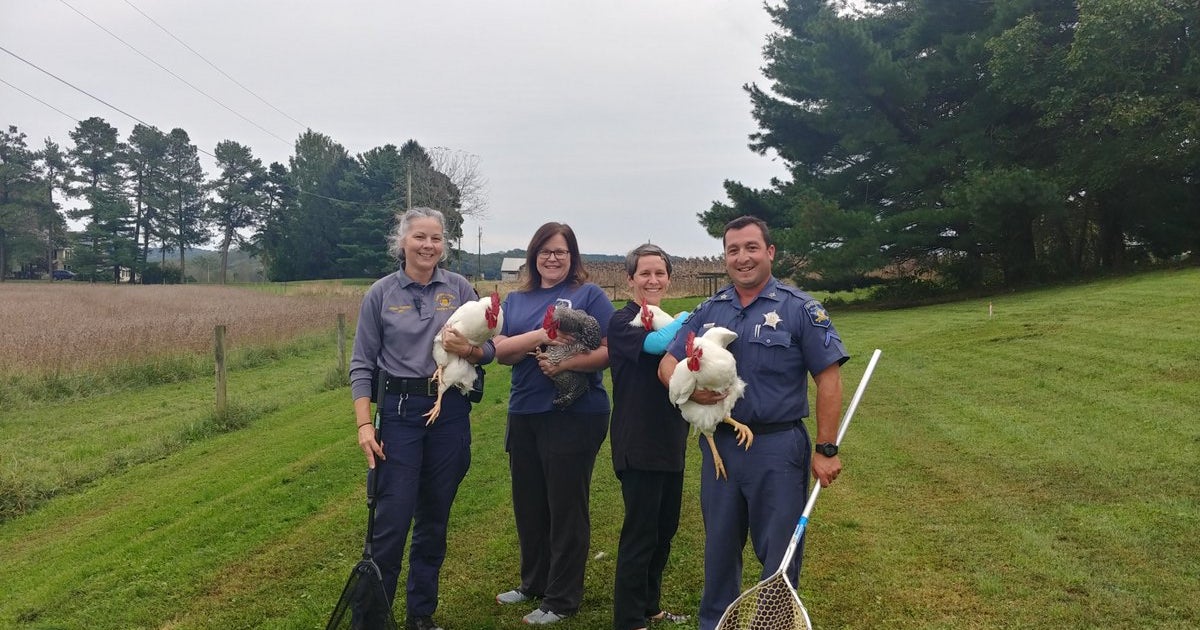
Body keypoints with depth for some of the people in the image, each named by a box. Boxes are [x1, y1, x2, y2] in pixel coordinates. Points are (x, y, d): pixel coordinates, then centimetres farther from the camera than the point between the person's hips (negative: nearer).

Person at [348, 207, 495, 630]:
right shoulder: (380, 293, 0)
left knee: (434, 520, 12)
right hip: (399, 411, -2)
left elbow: (490, 349, 4)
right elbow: (362, 364, -1)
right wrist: (364, 425, -10)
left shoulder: (459, 288, 3)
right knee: (392, 521, -4)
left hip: (451, 412, 2)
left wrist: (467, 349, -19)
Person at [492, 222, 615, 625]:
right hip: (523, 415, 6)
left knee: (566, 508, 3)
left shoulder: (589, 295, -2)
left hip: (574, 415, -5)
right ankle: (534, 583, 33)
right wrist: (540, 336, -18)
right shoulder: (515, 301, 12)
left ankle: (562, 599, 14)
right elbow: (501, 350, -1)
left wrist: (567, 364, -23)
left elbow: (609, 350, -9)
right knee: (528, 505, 15)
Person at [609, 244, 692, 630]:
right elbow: (656, 343, -29)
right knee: (640, 534, -2)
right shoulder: (623, 322, -10)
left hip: (671, 443, 8)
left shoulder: (671, 323, 14)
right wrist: (690, 317, -12)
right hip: (638, 446, -8)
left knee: (665, 530, 15)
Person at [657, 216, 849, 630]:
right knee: (719, 547, 17)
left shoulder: (801, 309, -6)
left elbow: (828, 379, -8)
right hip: (719, 445, 4)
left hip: (778, 448, -4)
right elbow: (667, 364, 8)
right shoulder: (708, 311, 7)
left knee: (779, 553, 7)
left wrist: (825, 449, -12)